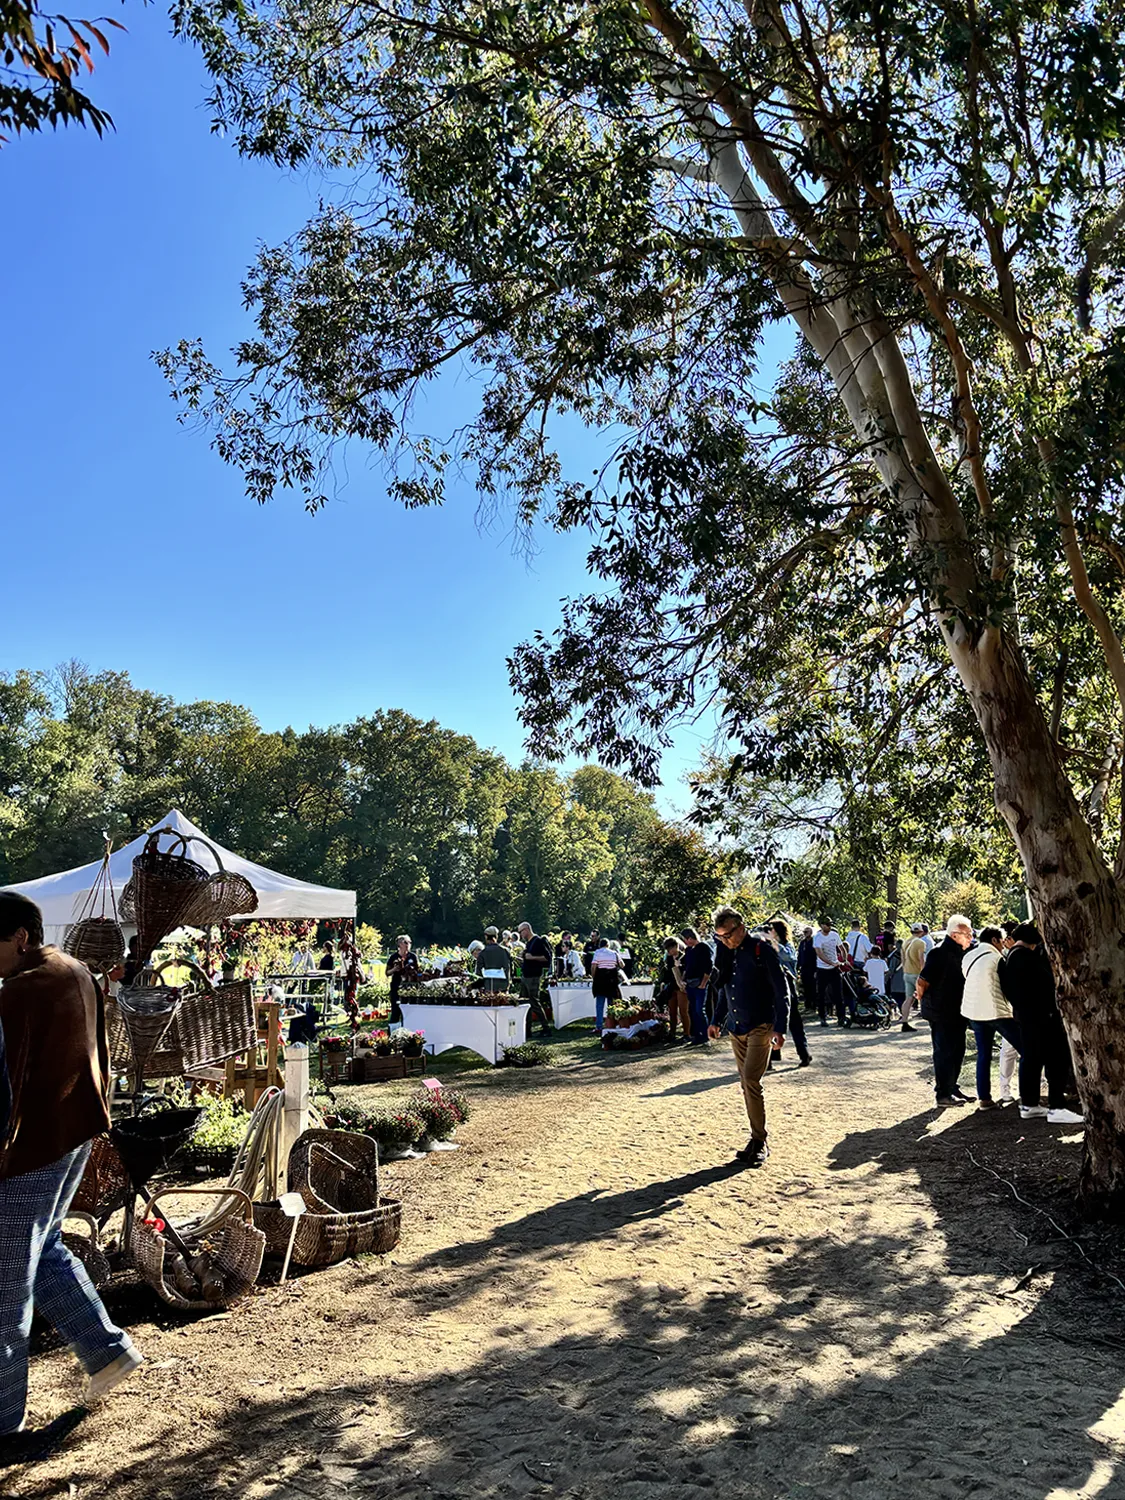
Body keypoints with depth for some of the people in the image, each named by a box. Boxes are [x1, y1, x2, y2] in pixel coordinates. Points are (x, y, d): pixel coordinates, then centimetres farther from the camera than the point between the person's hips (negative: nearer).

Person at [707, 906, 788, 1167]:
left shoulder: (762, 950, -12)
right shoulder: (727, 953, 9)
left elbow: (781, 991, -12)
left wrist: (779, 1028, -17)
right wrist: (716, 1021, 20)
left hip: (760, 1027, -7)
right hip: (736, 1028, 7)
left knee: (751, 1081, -13)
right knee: (746, 1084, 9)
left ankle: (759, 1141, -2)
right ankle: (758, 1139, 18)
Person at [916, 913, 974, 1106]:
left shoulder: (960, 953, 10)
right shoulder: (939, 953, -19)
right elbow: (922, 982, -21)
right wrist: (924, 999, -6)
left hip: (957, 1013, 9)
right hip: (941, 1014, -9)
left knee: (956, 1052, 16)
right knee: (944, 1053, -3)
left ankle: (951, 1088, 29)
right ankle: (943, 1095, 5)